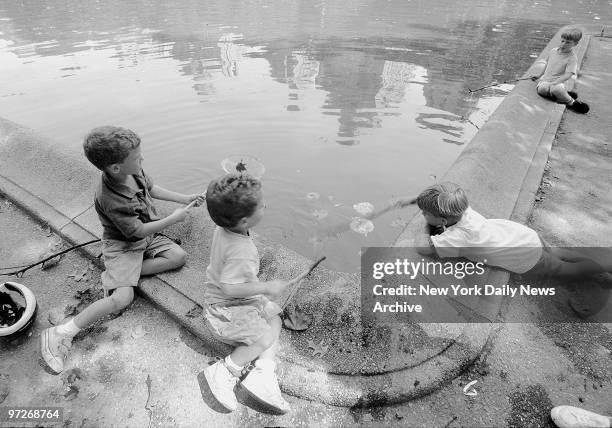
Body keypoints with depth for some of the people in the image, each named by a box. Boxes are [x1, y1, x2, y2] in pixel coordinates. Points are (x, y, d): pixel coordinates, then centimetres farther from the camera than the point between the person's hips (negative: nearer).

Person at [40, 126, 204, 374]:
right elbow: (138, 230, -24)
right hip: (122, 246, -7)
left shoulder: (135, 172, -11)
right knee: (122, 297, -19)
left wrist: (183, 198, 7)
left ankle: (118, 276, -5)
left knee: (178, 256, -14)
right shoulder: (110, 199, -33)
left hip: (147, 237, 8)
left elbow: (151, 189, 11)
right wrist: (173, 218, -18)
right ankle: (62, 333, -2)